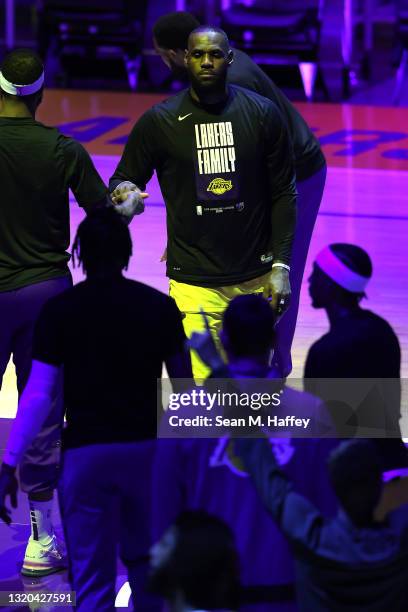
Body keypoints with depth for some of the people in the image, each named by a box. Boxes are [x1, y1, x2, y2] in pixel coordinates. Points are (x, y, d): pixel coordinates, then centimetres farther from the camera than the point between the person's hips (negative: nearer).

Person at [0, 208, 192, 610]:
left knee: (92, 580, 2)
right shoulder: (159, 307, 1)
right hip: (147, 448, 2)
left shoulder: (60, 310, -6)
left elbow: (38, 395, -11)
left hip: (86, 452, -2)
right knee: (144, 561, 23)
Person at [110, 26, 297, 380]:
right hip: (194, 282, -2)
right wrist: (123, 191, -19)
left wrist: (281, 265, -2)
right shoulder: (159, 121, -2)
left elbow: (283, 194, 4)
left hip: (256, 278, 2)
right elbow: (123, 180, 7)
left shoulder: (262, 114, 0)